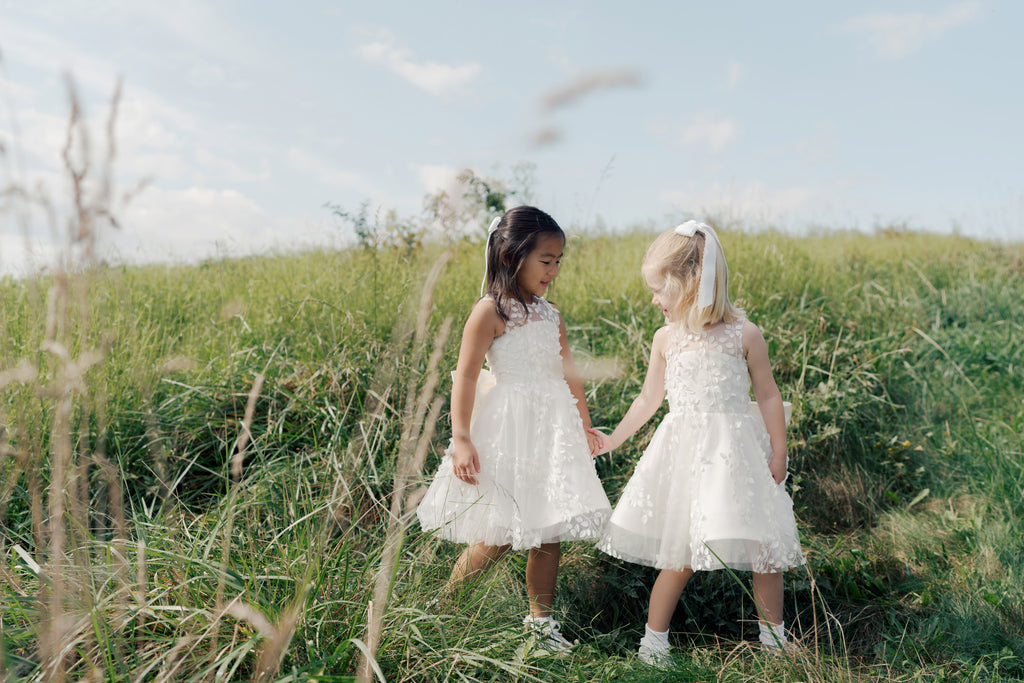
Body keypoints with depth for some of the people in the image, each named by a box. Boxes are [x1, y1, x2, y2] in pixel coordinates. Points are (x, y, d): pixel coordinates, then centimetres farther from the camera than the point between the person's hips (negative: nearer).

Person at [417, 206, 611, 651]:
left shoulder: (550, 315, 11)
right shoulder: (490, 312, -9)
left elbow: (569, 375, 19)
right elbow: (466, 376, -12)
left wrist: (585, 428, 23)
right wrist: (461, 439, -18)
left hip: (552, 430, 7)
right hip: (508, 430, -6)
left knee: (551, 531, 9)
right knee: (500, 534, -3)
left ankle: (540, 618, 24)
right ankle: (446, 595, 20)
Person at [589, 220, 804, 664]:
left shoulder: (743, 335, -7)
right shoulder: (666, 339, 3)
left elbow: (768, 395, 1)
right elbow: (649, 398, 14)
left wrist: (779, 452, 0)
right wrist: (614, 439, 17)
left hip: (735, 450, -2)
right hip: (682, 450, 2)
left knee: (763, 550, 4)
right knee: (679, 553, 5)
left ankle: (773, 639, 25)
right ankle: (654, 639, 18)